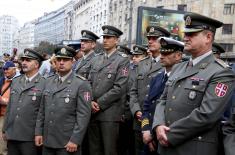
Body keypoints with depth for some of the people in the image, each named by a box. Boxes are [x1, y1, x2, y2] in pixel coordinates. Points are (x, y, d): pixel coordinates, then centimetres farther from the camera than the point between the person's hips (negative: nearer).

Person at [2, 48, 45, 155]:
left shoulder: (44, 84, -9)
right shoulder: (15, 81, 11)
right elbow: (9, 107, 14)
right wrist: (5, 129, 13)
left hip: (30, 138, -5)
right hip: (11, 135, 5)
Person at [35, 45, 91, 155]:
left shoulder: (81, 84, -9)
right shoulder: (49, 81, 9)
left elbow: (84, 115, -14)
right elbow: (42, 110, 12)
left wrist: (75, 140, -16)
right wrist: (38, 132, 7)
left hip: (68, 143, -5)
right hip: (47, 141, 5)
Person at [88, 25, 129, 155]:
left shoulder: (122, 60, -5)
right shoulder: (96, 59, 14)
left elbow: (119, 88, -14)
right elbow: (89, 82, 12)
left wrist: (99, 104, -12)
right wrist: (91, 101, -5)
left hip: (110, 112, -5)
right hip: (93, 111, 6)